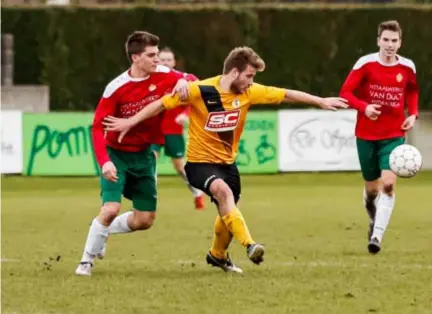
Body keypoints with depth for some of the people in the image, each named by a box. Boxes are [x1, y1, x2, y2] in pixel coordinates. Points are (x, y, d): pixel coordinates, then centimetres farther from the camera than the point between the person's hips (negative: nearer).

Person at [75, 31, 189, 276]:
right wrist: (104, 161, -33)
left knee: (145, 220, 7)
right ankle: (87, 261, -2)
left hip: (144, 155, 5)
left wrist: (183, 82, -19)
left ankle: (104, 231, 33)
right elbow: (98, 128, -19)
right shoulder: (116, 89, -21)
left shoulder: (163, 76, -10)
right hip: (117, 154, -5)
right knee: (111, 209, -21)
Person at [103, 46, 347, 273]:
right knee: (223, 191, -34)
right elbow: (162, 104, -13)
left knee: (229, 212, 17)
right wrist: (130, 122, -15)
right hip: (200, 161, -6)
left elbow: (286, 95, 1)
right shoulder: (200, 90, -20)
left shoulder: (248, 92, -6)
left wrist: (320, 101, 2)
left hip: (227, 162, 6)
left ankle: (218, 255, 45)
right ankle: (249, 245, -42)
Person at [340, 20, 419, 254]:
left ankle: (377, 236, -18)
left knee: (388, 184, -18)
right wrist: (364, 107, -26)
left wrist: (413, 114, 1)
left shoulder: (407, 67, -2)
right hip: (366, 135, 0)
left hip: (394, 136, 0)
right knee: (371, 188, 10)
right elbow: (345, 92, -8)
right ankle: (374, 222, 41)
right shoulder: (365, 64, -10)